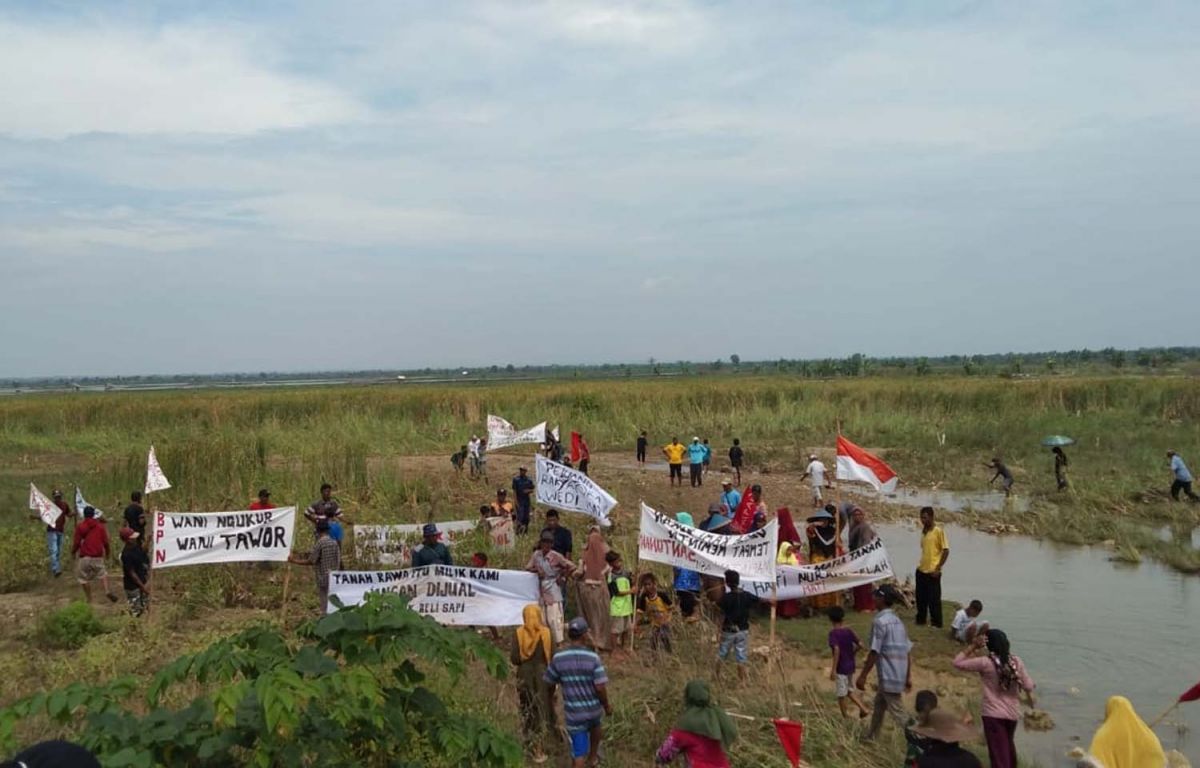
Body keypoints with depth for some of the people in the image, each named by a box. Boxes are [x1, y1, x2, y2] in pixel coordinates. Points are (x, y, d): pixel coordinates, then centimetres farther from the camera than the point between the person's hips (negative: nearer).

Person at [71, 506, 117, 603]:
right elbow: (105, 542, 7)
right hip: (98, 556, 2)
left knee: (84, 578, 11)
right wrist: (107, 553, 24)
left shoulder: (80, 527, -2)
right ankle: (107, 590, -7)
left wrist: (73, 552, 17)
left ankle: (89, 599, 11)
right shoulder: (100, 526, 5)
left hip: (85, 556, -2)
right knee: (102, 573, 18)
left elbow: (76, 542, -3)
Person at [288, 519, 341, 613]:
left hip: (323, 580, -5)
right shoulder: (334, 542, 4)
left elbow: (310, 562, -11)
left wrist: (294, 560, -3)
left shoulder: (319, 543, -13)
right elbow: (339, 560, 7)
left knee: (325, 608, 1)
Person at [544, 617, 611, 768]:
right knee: (595, 726, 36)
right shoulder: (593, 658, -18)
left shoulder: (558, 658, -13)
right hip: (593, 708, 1)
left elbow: (550, 683, 1)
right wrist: (607, 706, -1)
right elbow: (600, 688, -19)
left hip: (574, 713, -1)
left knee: (579, 754, 6)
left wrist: (550, 697, 24)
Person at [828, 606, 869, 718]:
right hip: (851, 666, 6)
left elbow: (836, 650, -25)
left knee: (841, 694, 6)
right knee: (848, 690, 23)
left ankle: (846, 717, 12)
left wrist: (833, 669, -23)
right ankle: (864, 708, 11)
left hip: (841, 668, -6)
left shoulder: (833, 633, -15)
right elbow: (860, 645, 2)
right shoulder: (849, 631, 1)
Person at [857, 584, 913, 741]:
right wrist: (908, 676, 17)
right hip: (900, 674, 9)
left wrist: (862, 676, -12)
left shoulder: (880, 621, -15)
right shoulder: (897, 620, 11)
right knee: (879, 704, 23)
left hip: (889, 677, -9)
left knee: (898, 713, -3)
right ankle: (870, 736, 36)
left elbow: (874, 652, -18)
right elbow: (908, 651, 12)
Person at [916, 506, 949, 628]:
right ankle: (920, 620, 25)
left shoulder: (938, 531, -10)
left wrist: (938, 568, -13)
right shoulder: (923, 531, 11)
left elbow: (946, 550, -11)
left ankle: (936, 623, 10)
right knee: (921, 598, 13)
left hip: (932, 572, -7)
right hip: (921, 571, 7)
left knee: (934, 599, 0)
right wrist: (920, 564, 13)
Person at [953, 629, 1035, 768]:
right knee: (1008, 745, 32)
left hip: (993, 714, -6)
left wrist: (973, 646, -12)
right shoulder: (1016, 662, -5)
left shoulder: (985, 663, -18)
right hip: (1013, 713, 6)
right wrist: (1032, 705, 17)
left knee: (998, 754, -3)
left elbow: (957, 663, -13)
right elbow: (1028, 686, -1)